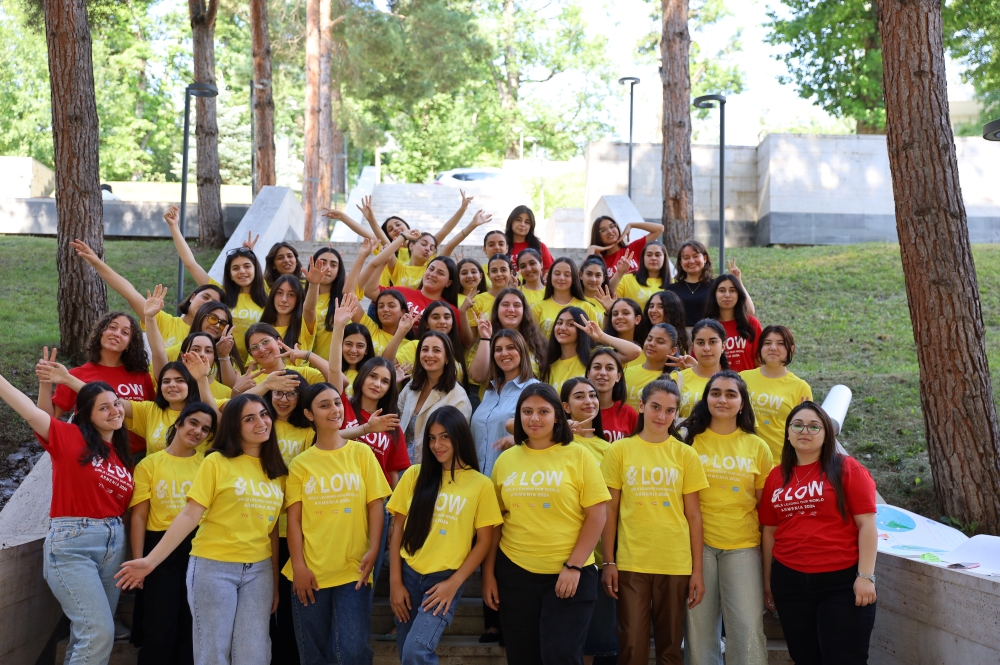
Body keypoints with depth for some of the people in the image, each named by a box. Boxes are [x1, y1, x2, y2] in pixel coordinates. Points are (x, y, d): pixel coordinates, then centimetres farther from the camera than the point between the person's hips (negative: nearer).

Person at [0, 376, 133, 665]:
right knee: (99, 633, -12)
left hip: (114, 543, 6)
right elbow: (29, 410, -16)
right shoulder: (69, 437, -3)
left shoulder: (123, 454, 12)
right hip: (71, 543, -6)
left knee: (88, 633, 12)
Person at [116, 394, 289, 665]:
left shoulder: (276, 470, 8)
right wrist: (151, 560, -18)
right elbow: (190, 515, -10)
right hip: (213, 566, -4)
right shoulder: (216, 462, -5)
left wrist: (275, 581, 11)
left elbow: (271, 528, 11)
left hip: (259, 570, 4)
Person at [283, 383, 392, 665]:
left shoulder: (362, 453, 3)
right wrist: (298, 566, -7)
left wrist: (373, 549, -10)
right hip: (311, 571, 1)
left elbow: (375, 505, 2)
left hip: (353, 569, -1)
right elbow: (294, 519, 1)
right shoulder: (300, 464, 3)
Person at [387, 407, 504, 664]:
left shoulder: (480, 484, -2)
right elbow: (398, 529, 5)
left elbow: (483, 541, -1)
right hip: (409, 574, 3)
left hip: (446, 578, -3)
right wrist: (395, 582, 0)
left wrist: (454, 583, -8)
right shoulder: (415, 475, 4)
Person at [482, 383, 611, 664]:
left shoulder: (578, 456, -4)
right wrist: (488, 573, 6)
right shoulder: (506, 460, 5)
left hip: (569, 573, -3)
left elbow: (596, 516, -6)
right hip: (514, 572, 3)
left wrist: (573, 566, -12)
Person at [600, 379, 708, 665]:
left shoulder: (685, 454, 3)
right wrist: (608, 562, -1)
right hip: (631, 563, -1)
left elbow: (693, 515, 4)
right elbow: (610, 510, 3)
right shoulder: (619, 450, 1)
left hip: (676, 564, 1)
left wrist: (698, 569, 1)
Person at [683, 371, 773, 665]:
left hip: (743, 546, 0)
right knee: (700, 626, 5)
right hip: (698, 543, 0)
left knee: (748, 627, -2)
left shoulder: (757, 447, 6)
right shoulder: (691, 441, 3)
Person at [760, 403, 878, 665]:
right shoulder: (776, 476, 7)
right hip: (789, 581, 4)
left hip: (842, 581, -4)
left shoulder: (847, 469, -4)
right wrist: (767, 581, 13)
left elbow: (867, 525, -7)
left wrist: (866, 576, -13)